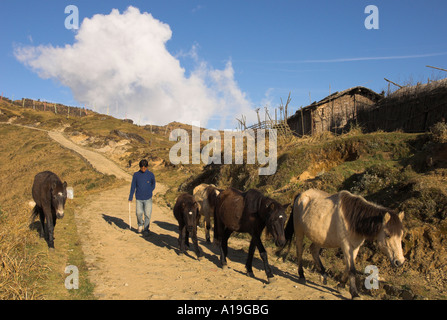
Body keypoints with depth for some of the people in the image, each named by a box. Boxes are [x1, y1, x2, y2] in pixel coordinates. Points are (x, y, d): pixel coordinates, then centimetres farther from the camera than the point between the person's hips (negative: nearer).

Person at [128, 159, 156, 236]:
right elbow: (133, 186, 4)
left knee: (147, 214, -1)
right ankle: (140, 225, 26)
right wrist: (130, 197, 4)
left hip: (148, 198, 0)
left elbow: (153, 185, 15)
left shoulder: (151, 175, -2)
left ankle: (146, 229, 14)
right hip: (139, 198, 0)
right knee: (139, 213, -3)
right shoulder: (136, 175, -1)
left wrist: (149, 192, 6)